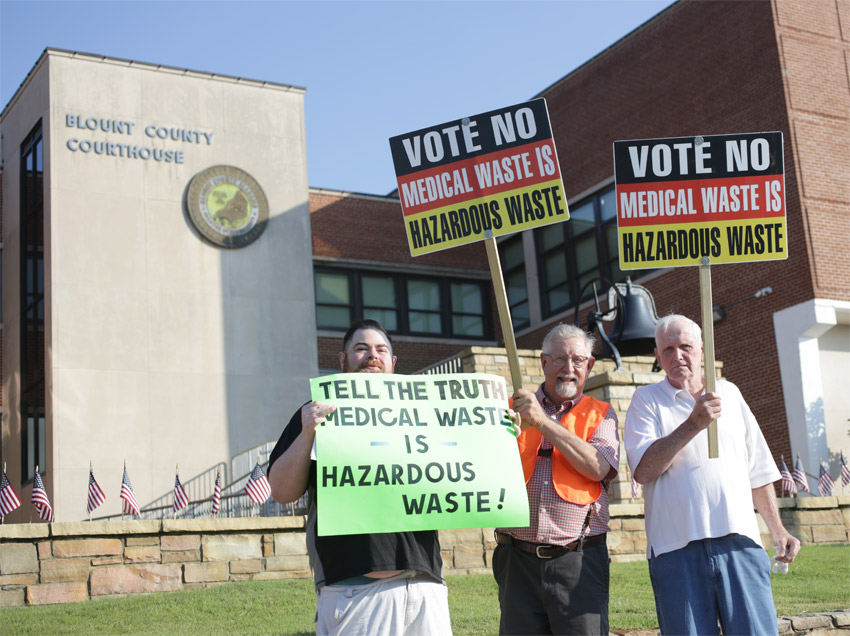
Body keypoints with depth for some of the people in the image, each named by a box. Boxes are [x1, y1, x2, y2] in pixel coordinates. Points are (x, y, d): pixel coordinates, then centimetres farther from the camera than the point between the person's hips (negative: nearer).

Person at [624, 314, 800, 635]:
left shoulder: (729, 393, 18)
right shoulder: (646, 400, 7)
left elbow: (757, 470, 21)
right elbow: (643, 471, -8)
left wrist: (776, 528, 15)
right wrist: (693, 424, -14)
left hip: (740, 541, 2)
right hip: (677, 547, -2)